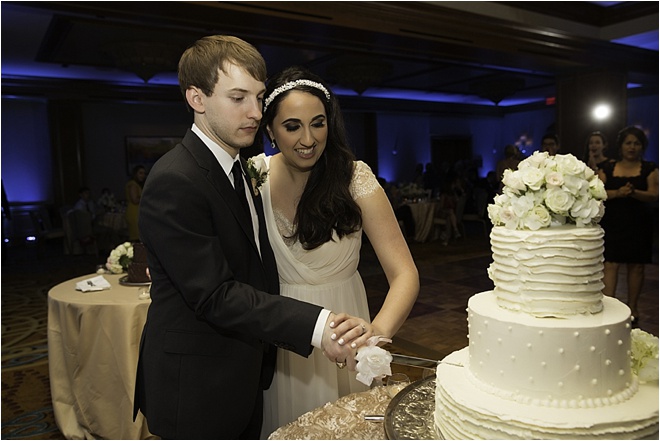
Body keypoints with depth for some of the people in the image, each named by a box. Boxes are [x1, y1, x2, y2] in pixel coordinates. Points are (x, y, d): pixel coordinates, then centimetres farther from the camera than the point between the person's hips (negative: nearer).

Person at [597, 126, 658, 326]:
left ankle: (632, 307, 21)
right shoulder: (608, 167, 7)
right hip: (612, 223, 0)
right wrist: (617, 193, -20)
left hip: (638, 224, 1)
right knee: (610, 264, -6)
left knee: (636, 265, 7)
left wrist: (633, 192, -24)